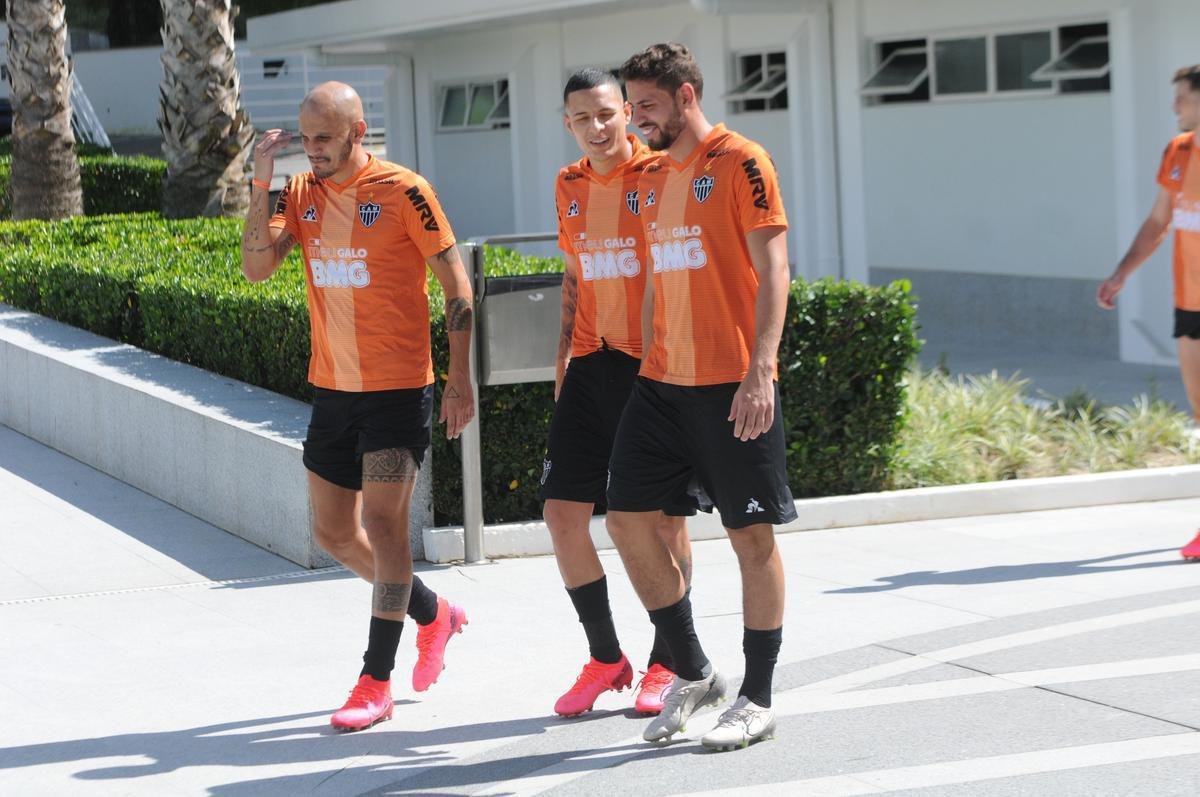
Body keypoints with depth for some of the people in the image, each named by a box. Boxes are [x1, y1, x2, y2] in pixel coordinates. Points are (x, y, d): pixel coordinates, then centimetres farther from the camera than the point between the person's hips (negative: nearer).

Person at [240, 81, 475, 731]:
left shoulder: (403, 192, -10)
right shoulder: (301, 196, 6)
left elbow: (455, 285, -7)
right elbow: (256, 266, -5)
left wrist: (459, 379, -10)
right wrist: (262, 183, -13)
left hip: (398, 390, -7)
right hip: (331, 389, 7)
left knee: (382, 524, -9)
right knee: (334, 533, 12)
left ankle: (376, 682, -5)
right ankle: (433, 615, 34)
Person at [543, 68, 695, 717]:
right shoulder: (569, 186, 11)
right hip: (591, 366, 6)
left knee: (664, 517, 1)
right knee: (562, 511, -1)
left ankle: (666, 662, 14)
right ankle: (604, 657, 12)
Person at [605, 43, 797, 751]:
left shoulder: (739, 162, -7)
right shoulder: (653, 177, 15)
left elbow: (772, 269, -13)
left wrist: (759, 370, -22)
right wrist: (650, 365, 18)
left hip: (732, 385, -7)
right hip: (662, 382, 8)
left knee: (752, 533, -1)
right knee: (627, 518, 3)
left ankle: (758, 700, 8)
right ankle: (693, 674, 17)